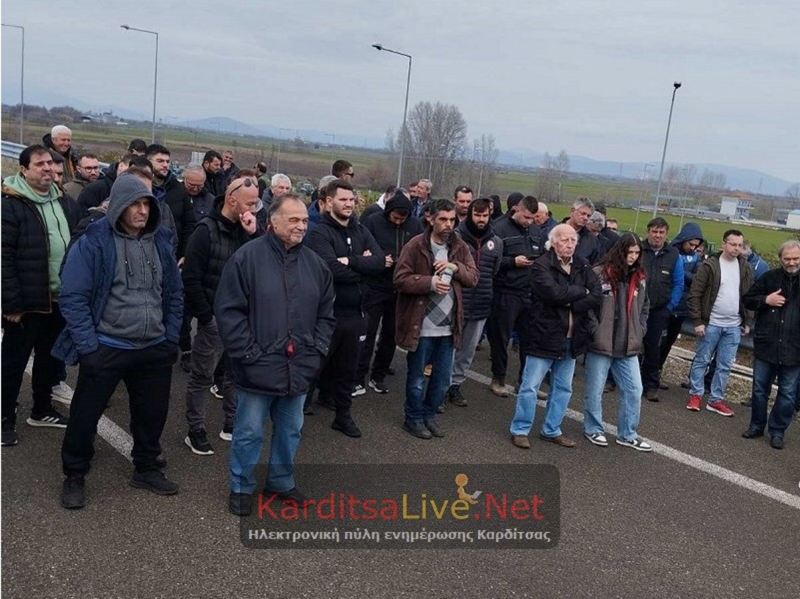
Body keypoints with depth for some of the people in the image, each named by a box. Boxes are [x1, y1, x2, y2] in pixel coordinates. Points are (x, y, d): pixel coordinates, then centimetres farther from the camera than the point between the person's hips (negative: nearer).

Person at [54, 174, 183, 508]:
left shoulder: (161, 241, 6)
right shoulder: (93, 242, -10)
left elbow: (174, 293, 14)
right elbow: (73, 298, -11)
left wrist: (171, 337, 7)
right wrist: (88, 346, -15)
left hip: (155, 350, 4)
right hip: (106, 349, -4)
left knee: (152, 414, 15)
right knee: (85, 415, 8)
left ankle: (146, 469, 36)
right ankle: (74, 477, 28)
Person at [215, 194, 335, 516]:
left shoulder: (315, 263, 6)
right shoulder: (247, 256, -11)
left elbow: (326, 313, 13)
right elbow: (228, 310, -12)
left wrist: (316, 351, 3)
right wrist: (248, 354, -15)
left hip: (299, 369, 5)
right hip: (258, 368, -5)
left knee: (290, 430, 19)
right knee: (249, 432, 8)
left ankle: (281, 481, 38)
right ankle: (241, 487, 28)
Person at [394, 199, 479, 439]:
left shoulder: (460, 247, 6)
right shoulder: (415, 246, -10)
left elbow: (474, 278, 3)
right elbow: (400, 279, -13)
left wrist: (455, 267, -15)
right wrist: (430, 282, -24)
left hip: (448, 326, 5)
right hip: (421, 325, -5)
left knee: (443, 377, 15)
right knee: (417, 377, 9)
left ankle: (429, 414, 34)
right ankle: (413, 418, 27)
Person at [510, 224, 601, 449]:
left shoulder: (583, 266, 6)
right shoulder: (542, 265, -11)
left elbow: (596, 297, -5)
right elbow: (554, 293, -26)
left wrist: (569, 304, -17)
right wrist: (580, 291, -11)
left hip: (571, 339, 6)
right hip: (544, 335, -6)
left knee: (563, 387, 15)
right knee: (530, 386, 0)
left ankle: (552, 430, 29)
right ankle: (520, 430, 13)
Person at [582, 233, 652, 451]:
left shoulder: (638, 278, 9)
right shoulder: (599, 274, -11)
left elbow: (644, 307, 19)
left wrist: (639, 332, 9)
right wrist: (592, 330, -13)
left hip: (628, 345, 5)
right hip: (600, 343, -5)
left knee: (634, 390, 7)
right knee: (595, 390, 7)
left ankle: (627, 434, 21)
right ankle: (593, 429, 26)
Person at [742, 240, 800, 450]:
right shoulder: (770, 278, 1)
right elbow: (748, 299, 7)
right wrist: (765, 300, -11)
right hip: (766, 346, 1)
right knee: (760, 389, 11)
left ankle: (777, 431, 20)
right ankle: (757, 425, 27)